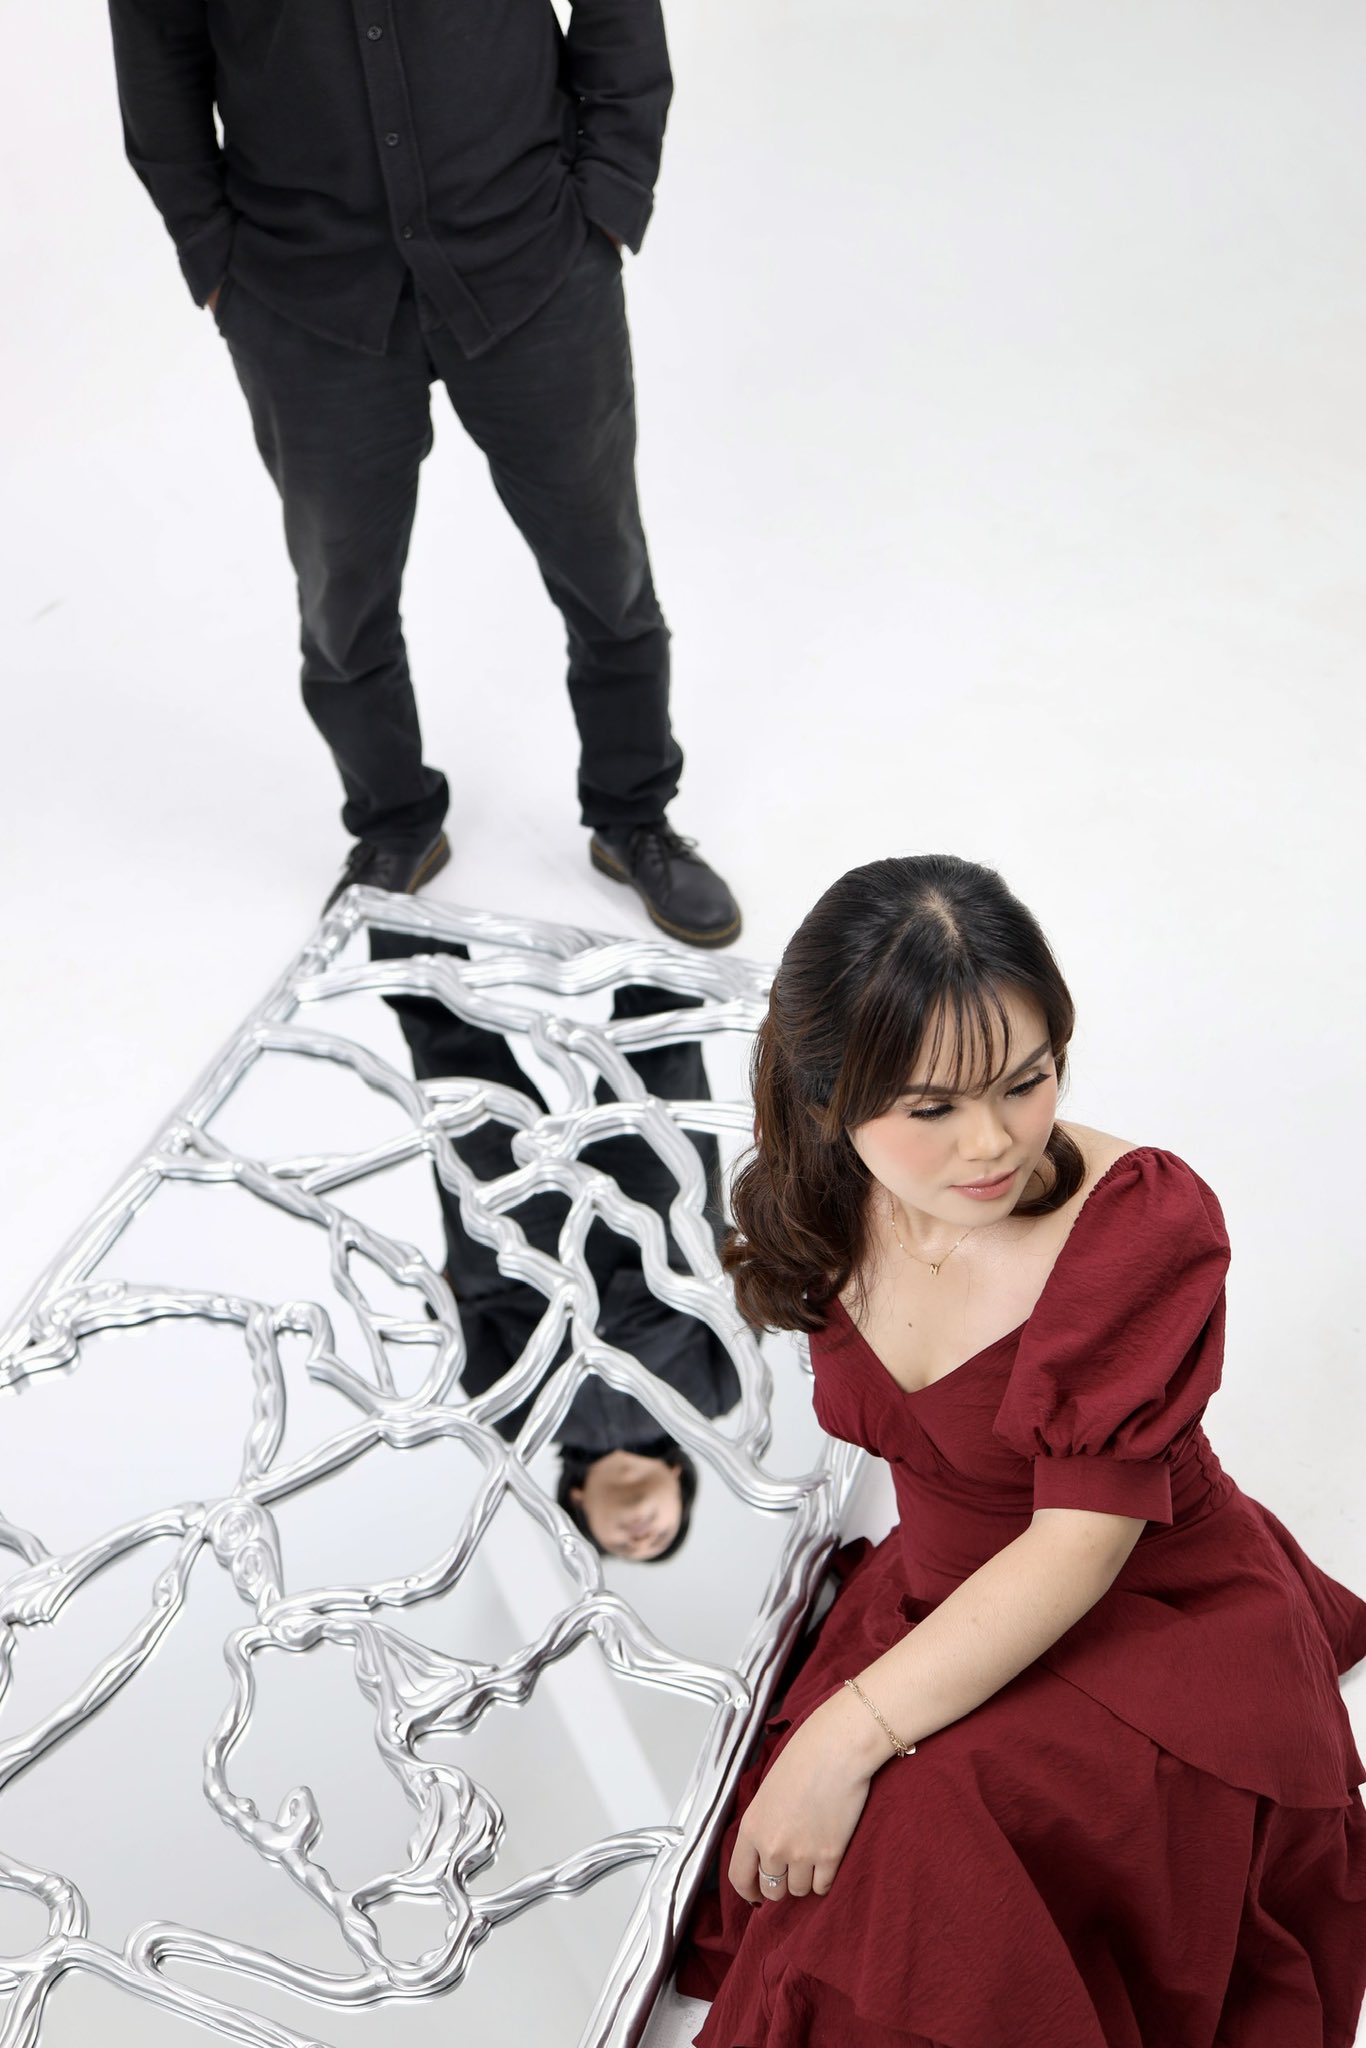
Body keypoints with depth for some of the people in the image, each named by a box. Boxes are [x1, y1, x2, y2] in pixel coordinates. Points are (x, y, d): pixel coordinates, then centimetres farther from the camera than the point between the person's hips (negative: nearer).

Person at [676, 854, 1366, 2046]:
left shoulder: (1145, 1221, -24)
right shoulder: (827, 1210, -7)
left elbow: (1083, 1540, -25)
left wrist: (851, 1733, -30)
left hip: (1158, 1630, -5)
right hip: (948, 1611, 6)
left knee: (924, 1828, -30)